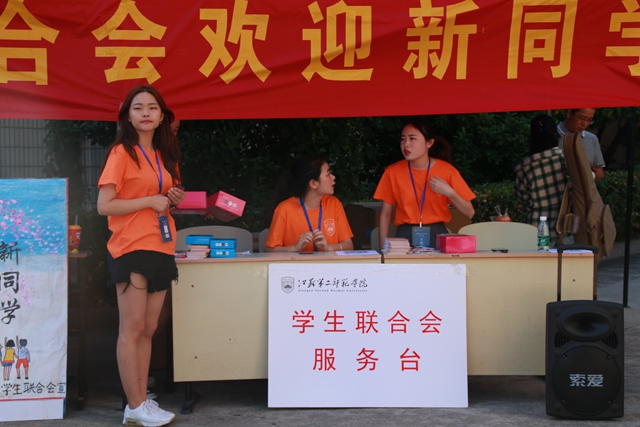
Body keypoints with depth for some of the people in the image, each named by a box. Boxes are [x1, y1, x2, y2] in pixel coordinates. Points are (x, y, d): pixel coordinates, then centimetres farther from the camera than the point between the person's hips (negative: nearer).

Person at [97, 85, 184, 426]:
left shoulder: (165, 156, 15)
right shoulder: (122, 153, -6)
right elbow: (104, 205, -12)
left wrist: (173, 200, 5)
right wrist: (151, 200, -15)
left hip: (161, 249, 7)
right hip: (133, 248, -7)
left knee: (148, 329, 9)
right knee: (132, 329, -3)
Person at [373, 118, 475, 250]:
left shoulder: (447, 171, -1)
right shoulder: (392, 172, 0)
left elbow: (469, 213, 0)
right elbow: (385, 215, 6)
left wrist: (449, 193, -15)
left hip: (437, 237, 0)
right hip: (405, 238, 0)